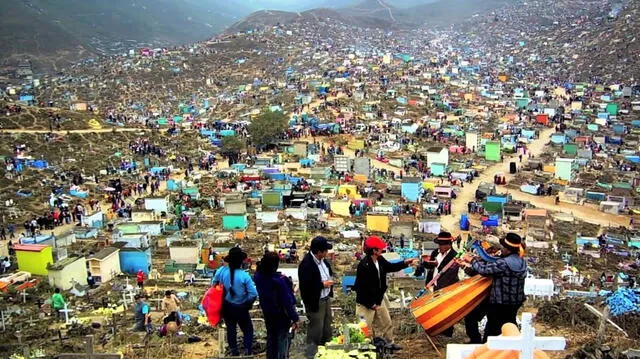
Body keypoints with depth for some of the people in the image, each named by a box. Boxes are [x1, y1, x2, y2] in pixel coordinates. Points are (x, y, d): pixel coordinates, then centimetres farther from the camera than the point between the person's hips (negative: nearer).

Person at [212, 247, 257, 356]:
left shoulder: (221, 271, -15)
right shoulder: (244, 275, -24)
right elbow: (253, 294, -22)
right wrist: (248, 304, -2)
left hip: (226, 307, 4)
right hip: (241, 308, -4)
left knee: (231, 328, 21)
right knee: (247, 329, 15)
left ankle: (234, 350, 32)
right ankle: (248, 351, 11)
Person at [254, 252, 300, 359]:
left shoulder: (258, 276, -14)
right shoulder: (280, 280, -31)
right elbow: (287, 301, -26)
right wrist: (294, 318, -16)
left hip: (267, 313, 6)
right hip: (281, 314, -6)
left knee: (271, 338, 24)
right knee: (282, 339, 11)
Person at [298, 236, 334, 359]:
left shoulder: (321, 259, -4)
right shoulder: (306, 264, -30)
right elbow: (305, 287, -31)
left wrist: (329, 280, 0)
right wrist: (322, 284, -24)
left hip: (326, 298, 9)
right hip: (315, 302, -9)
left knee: (327, 327, 25)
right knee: (316, 330, 8)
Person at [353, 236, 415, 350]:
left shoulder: (380, 260, -4)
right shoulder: (364, 265, -30)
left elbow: (390, 267, 19)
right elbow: (360, 287, -27)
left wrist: (405, 263, 7)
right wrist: (370, 304, -21)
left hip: (379, 300, 9)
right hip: (366, 303, -9)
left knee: (387, 323, 23)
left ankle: (389, 343, 44)